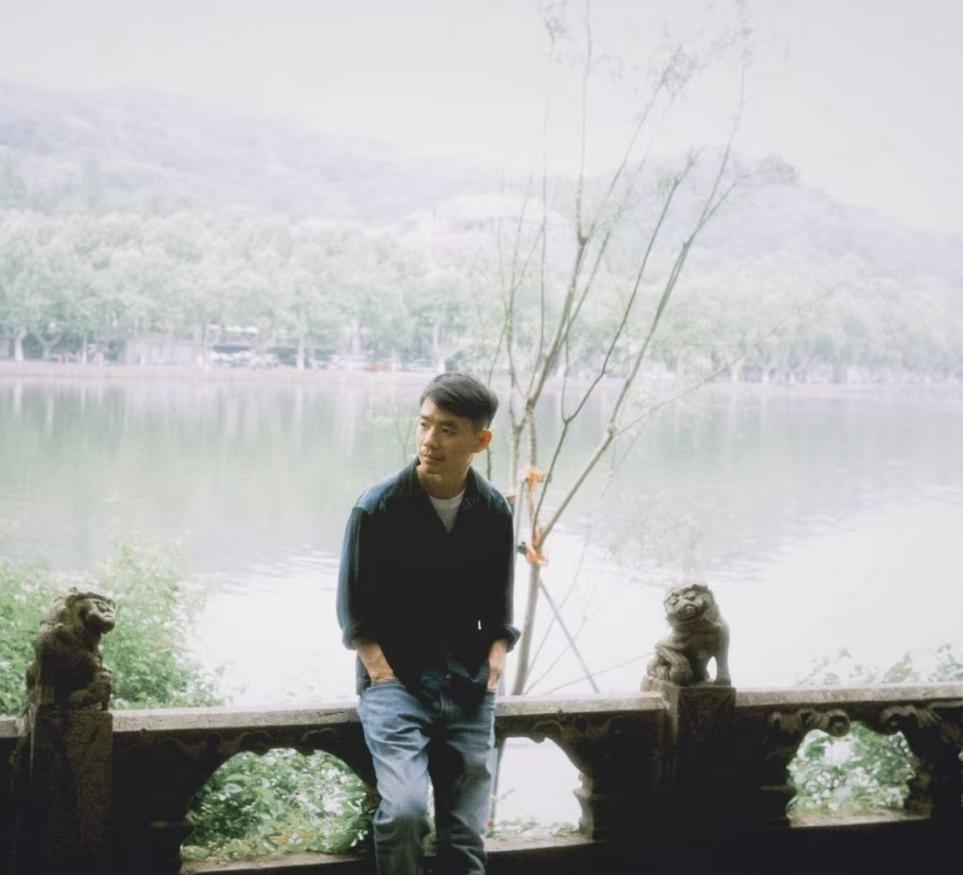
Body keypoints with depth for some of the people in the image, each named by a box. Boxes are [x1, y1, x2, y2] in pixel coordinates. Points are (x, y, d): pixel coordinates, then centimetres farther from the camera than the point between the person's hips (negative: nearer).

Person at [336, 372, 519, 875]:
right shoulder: (377, 508, -7)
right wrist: (384, 677, -11)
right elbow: (354, 611, -1)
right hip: (394, 680, -3)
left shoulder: (493, 512, 3)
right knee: (405, 811, -24)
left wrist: (492, 668, -3)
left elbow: (497, 609, 12)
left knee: (465, 835, -1)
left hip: (467, 688, 3)